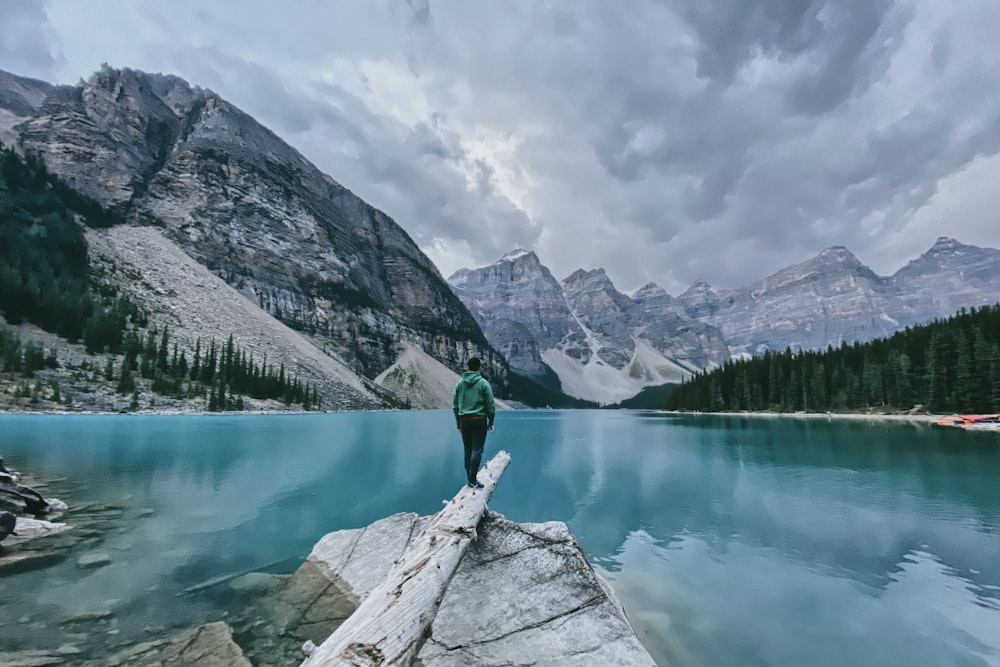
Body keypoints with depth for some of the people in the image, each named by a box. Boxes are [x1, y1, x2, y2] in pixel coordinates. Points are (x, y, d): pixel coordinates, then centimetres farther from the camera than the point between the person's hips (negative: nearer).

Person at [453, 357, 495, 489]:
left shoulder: (460, 383, 5)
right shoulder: (483, 383, -7)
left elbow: (455, 404, 10)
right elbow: (490, 405, -6)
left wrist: (457, 421, 19)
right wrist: (491, 422, 4)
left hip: (464, 421, 4)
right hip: (479, 420, -4)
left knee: (468, 450, 13)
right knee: (477, 450, -2)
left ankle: (469, 478, 17)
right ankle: (472, 479, -8)